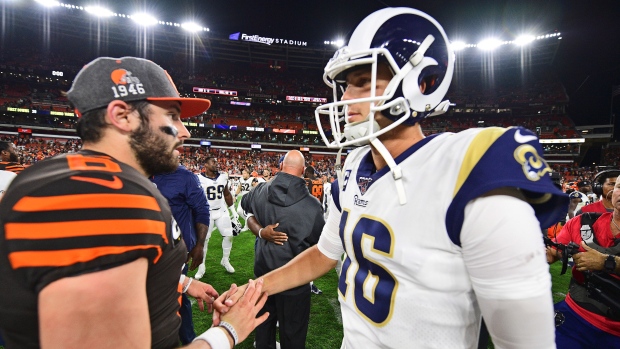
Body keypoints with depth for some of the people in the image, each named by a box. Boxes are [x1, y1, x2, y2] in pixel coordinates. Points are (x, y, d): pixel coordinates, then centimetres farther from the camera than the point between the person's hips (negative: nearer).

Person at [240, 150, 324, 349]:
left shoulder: (260, 191, -10)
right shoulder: (311, 205, -24)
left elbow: (245, 203, 13)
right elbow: (320, 242, -12)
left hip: (263, 269, 5)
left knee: (264, 319, 27)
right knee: (293, 330, 16)